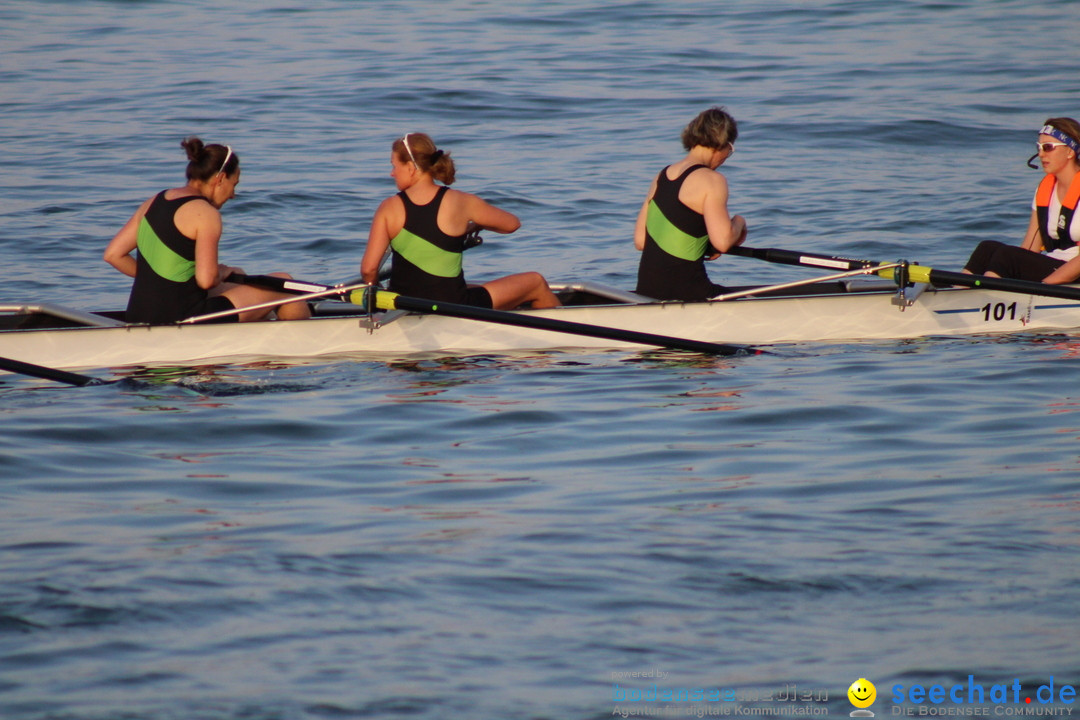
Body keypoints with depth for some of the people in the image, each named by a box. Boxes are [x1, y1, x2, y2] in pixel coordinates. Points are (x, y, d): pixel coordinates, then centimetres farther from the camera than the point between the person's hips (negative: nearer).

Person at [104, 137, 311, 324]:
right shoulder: (206, 214, -12)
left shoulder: (154, 203, 10)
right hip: (180, 321, -8)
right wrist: (223, 273, 1)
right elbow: (206, 280, -20)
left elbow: (112, 255, 7)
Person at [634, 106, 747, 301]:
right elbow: (723, 241, -17)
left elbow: (639, 240, 15)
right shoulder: (711, 180, -7)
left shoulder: (662, 176, 16)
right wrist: (739, 222, 5)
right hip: (684, 289, -8)